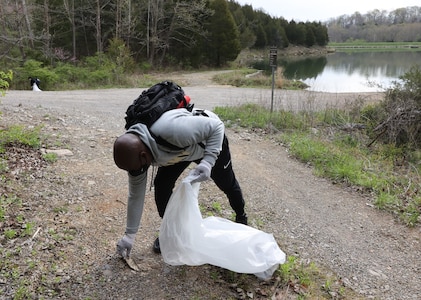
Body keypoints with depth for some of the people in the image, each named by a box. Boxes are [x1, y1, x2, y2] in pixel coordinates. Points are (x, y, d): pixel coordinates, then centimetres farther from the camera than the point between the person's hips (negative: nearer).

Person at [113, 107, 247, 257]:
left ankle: (241, 217, 45)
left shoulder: (172, 130, -48)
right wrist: (129, 235, -8)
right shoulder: (134, 153, -25)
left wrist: (207, 162, -45)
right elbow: (136, 195, -13)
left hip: (211, 140, -4)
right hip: (181, 149, 4)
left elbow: (216, 126, -35)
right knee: (161, 185, -12)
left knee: (226, 183, 15)